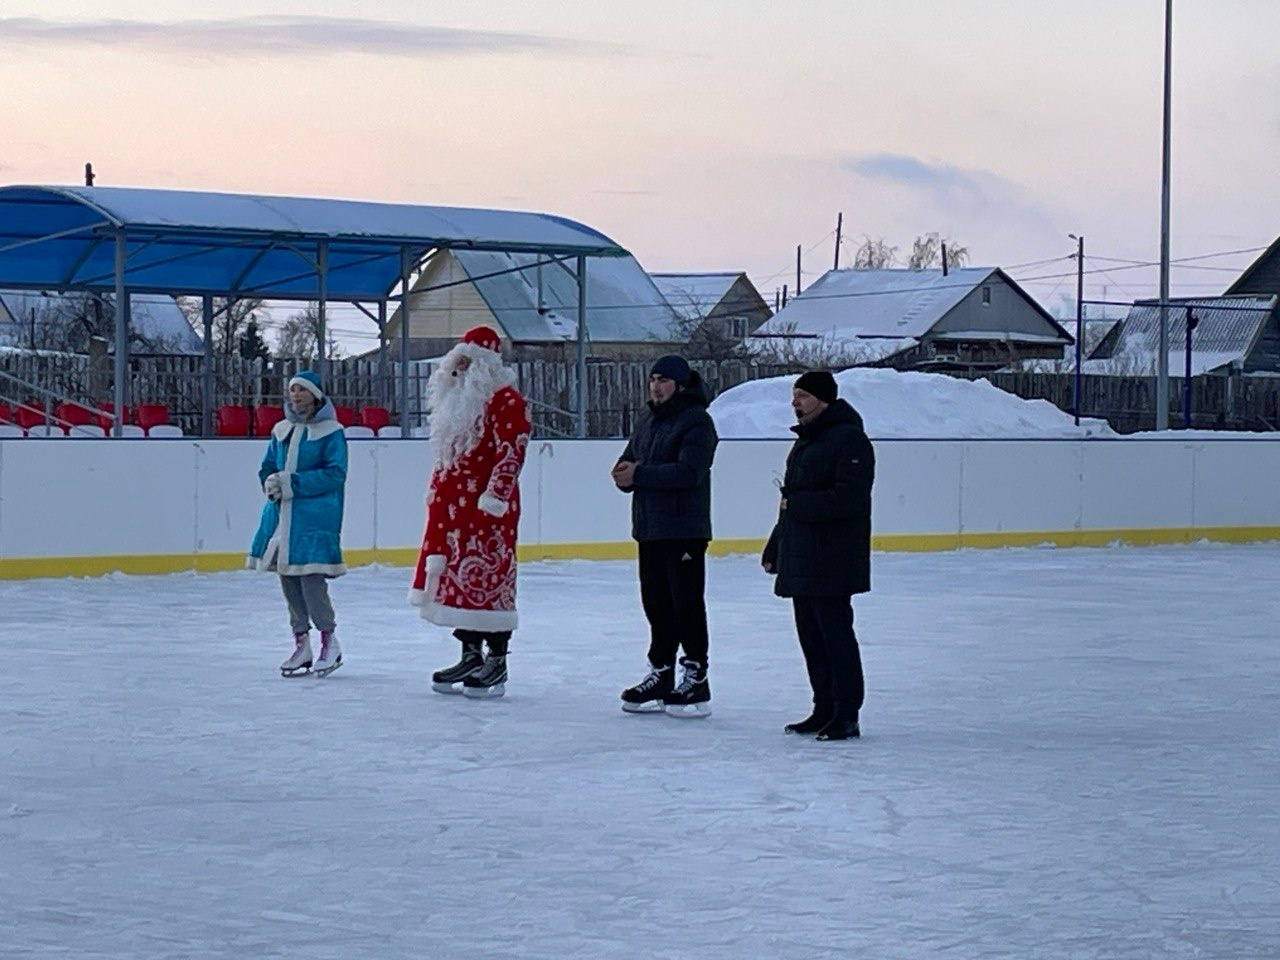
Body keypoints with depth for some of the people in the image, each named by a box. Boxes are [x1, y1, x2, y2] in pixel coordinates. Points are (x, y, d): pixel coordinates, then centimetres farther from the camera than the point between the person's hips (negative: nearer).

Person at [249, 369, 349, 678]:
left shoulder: (331, 432, -4)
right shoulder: (281, 430, 14)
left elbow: (335, 474, -11)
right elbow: (268, 467, 17)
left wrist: (292, 483, -16)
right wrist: (271, 484, -6)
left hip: (315, 518, -6)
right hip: (281, 514, 6)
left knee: (312, 579, -13)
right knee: (288, 581, 7)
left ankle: (330, 643, 3)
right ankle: (301, 644, 17)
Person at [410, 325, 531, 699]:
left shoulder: (505, 400, -10)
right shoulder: (455, 399, 20)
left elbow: (511, 454, -17)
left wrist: (495, 496, -21)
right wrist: (437, 492, 25)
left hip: (487, 506, -10)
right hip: (453, 506, 10)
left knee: (489, 580, -8)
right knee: (458, 581, 10)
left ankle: (497, 661, -4)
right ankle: (471, 656, 18)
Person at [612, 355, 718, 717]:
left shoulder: (697, 422, -9)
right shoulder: (648, 422, 18)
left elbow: (688, 471, -21)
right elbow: (627, 465, 17)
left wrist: (639, 474, -20)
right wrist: (624, 474, -7)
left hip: (684, 530, -8)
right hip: (649, 529, 8)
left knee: (687, 605, -5)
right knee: (656, 605, 12)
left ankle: (695, 680, -1)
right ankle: (660, 676, 19)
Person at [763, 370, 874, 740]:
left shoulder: (849, 439, -11)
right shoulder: (804, 442, 20)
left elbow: (848, 497, -22)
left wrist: (798, 505, -17)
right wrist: (775, 550, 21)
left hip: (833, 563, -10)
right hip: (799, 562, 10)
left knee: (836, 635, -7)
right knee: (811, 637, 11)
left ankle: (847, 716, -4)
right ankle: (825, 710, 18)